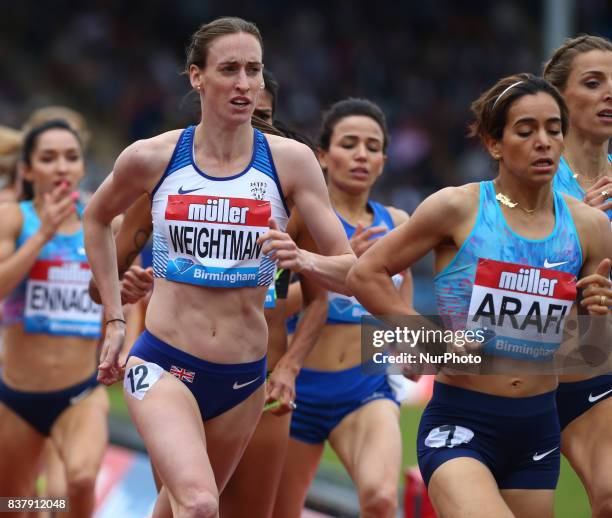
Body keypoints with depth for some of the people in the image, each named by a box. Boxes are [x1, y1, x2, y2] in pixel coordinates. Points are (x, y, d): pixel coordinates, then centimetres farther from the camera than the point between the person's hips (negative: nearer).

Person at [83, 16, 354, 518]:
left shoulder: (290, 160, -4)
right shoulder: (151, 157, -4)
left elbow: (349, 268, -4)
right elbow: (97, 220, 18)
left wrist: (302, 260, -26)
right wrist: (114, 318, 14)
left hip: (242, 378, 2)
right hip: (162, 364, -2)